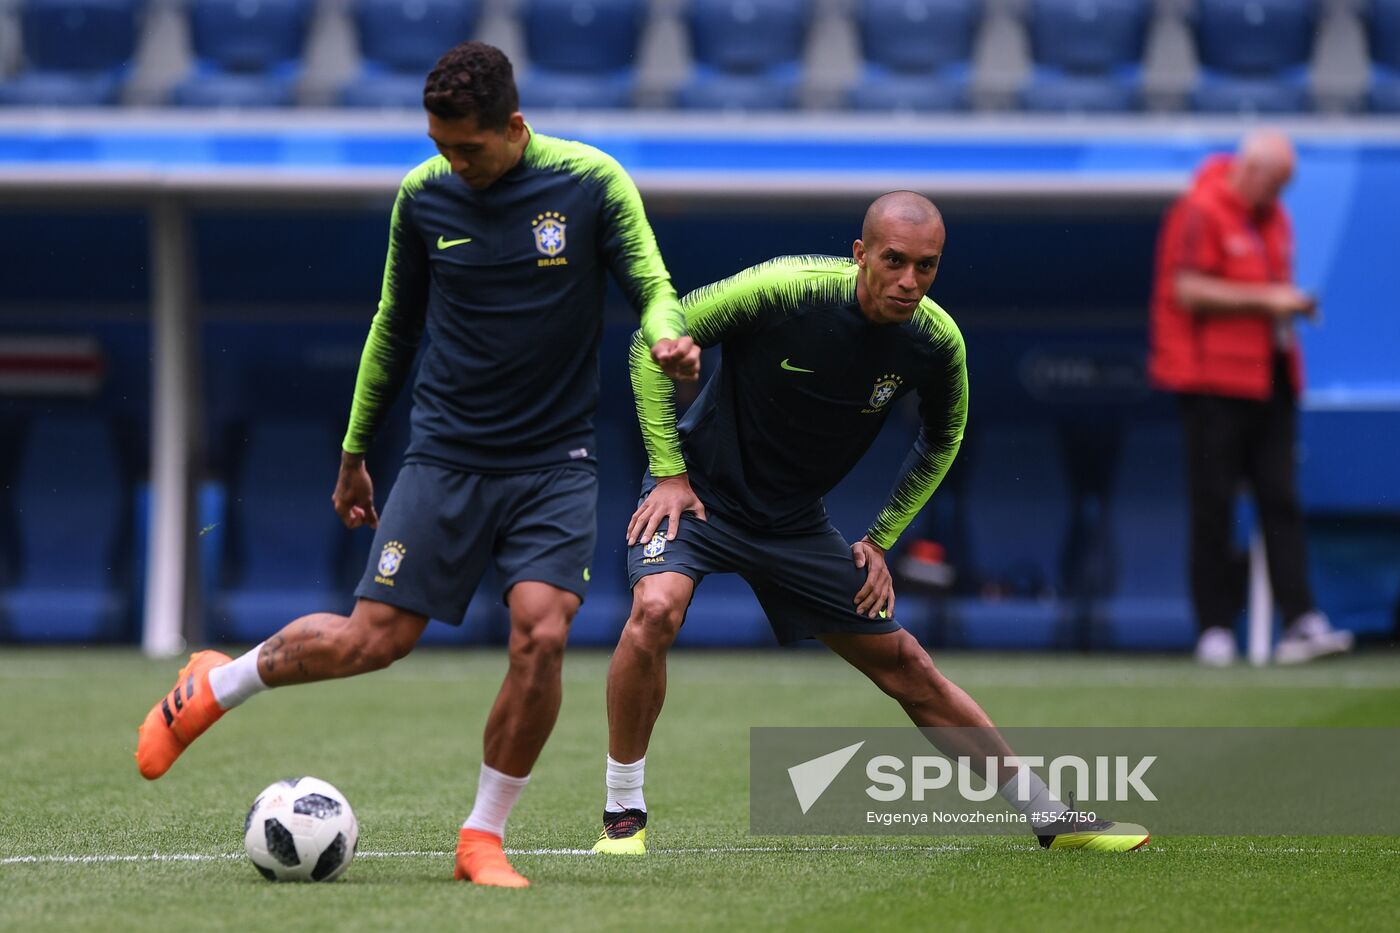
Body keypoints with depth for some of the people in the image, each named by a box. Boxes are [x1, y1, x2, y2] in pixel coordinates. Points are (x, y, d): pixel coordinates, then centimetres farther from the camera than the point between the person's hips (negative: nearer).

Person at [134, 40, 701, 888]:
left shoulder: (592, 182, -8)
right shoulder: (423, 195, 0)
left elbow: (654, 289, -2)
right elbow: (396, 324, 13)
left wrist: (669, 336, -27)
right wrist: (355, 451, 19)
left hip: (555, 461, -1)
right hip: (447, 457, 1)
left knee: (542, 633, -19)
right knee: (373, 638, -5)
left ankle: (484, 839, -2)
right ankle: (217, 685, 23)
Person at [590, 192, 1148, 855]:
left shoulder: (935, 342, -12)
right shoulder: (784, 289, -26)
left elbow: (941, 441, 12)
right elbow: (654, 342, -14)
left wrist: (880, 539, 8)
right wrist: (668, 470, -14)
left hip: (796, 523, 4)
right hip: (700, 493, -4)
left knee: (905, 666, 6)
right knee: (655, 611, -32)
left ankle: (1052, 819, 18)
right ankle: (623, 813, -16)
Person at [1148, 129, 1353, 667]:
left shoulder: (1273, 217, 17)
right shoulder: (1200, 213, -8)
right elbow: (1188, 290, -16)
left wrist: (1293, 304, 6)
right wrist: (1264, 299, -16)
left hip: (1271, 377, 7)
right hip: (1214, 381, -7)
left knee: (1281, 501, 0)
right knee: (1214, 507, -3)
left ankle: (1301, 623, -6)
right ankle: (1214, 628, 1)